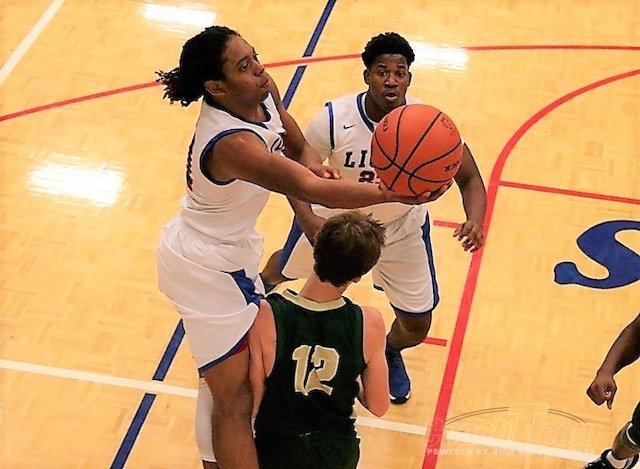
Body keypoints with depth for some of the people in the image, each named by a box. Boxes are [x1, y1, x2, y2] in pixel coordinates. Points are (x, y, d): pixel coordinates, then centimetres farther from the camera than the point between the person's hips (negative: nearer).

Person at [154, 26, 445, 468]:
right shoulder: (233, 144, -36)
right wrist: (393, 194, -39)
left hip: (230, 250, 10)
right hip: (207, 267, -10)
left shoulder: (264, 93, -9)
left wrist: (311, 166, -16)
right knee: (234, 395, -8)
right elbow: (309, 189, -37)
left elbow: (298, 145, 7)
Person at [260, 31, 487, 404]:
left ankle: (390, 353, 45)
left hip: (402, 228, 0)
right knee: (284, 271, 27)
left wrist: (475, 221, -42)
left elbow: (470, 179, -20)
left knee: (417, 327, 5)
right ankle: (264, 283, 68)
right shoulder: (334, 120, -32)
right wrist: (307, 219, -37)